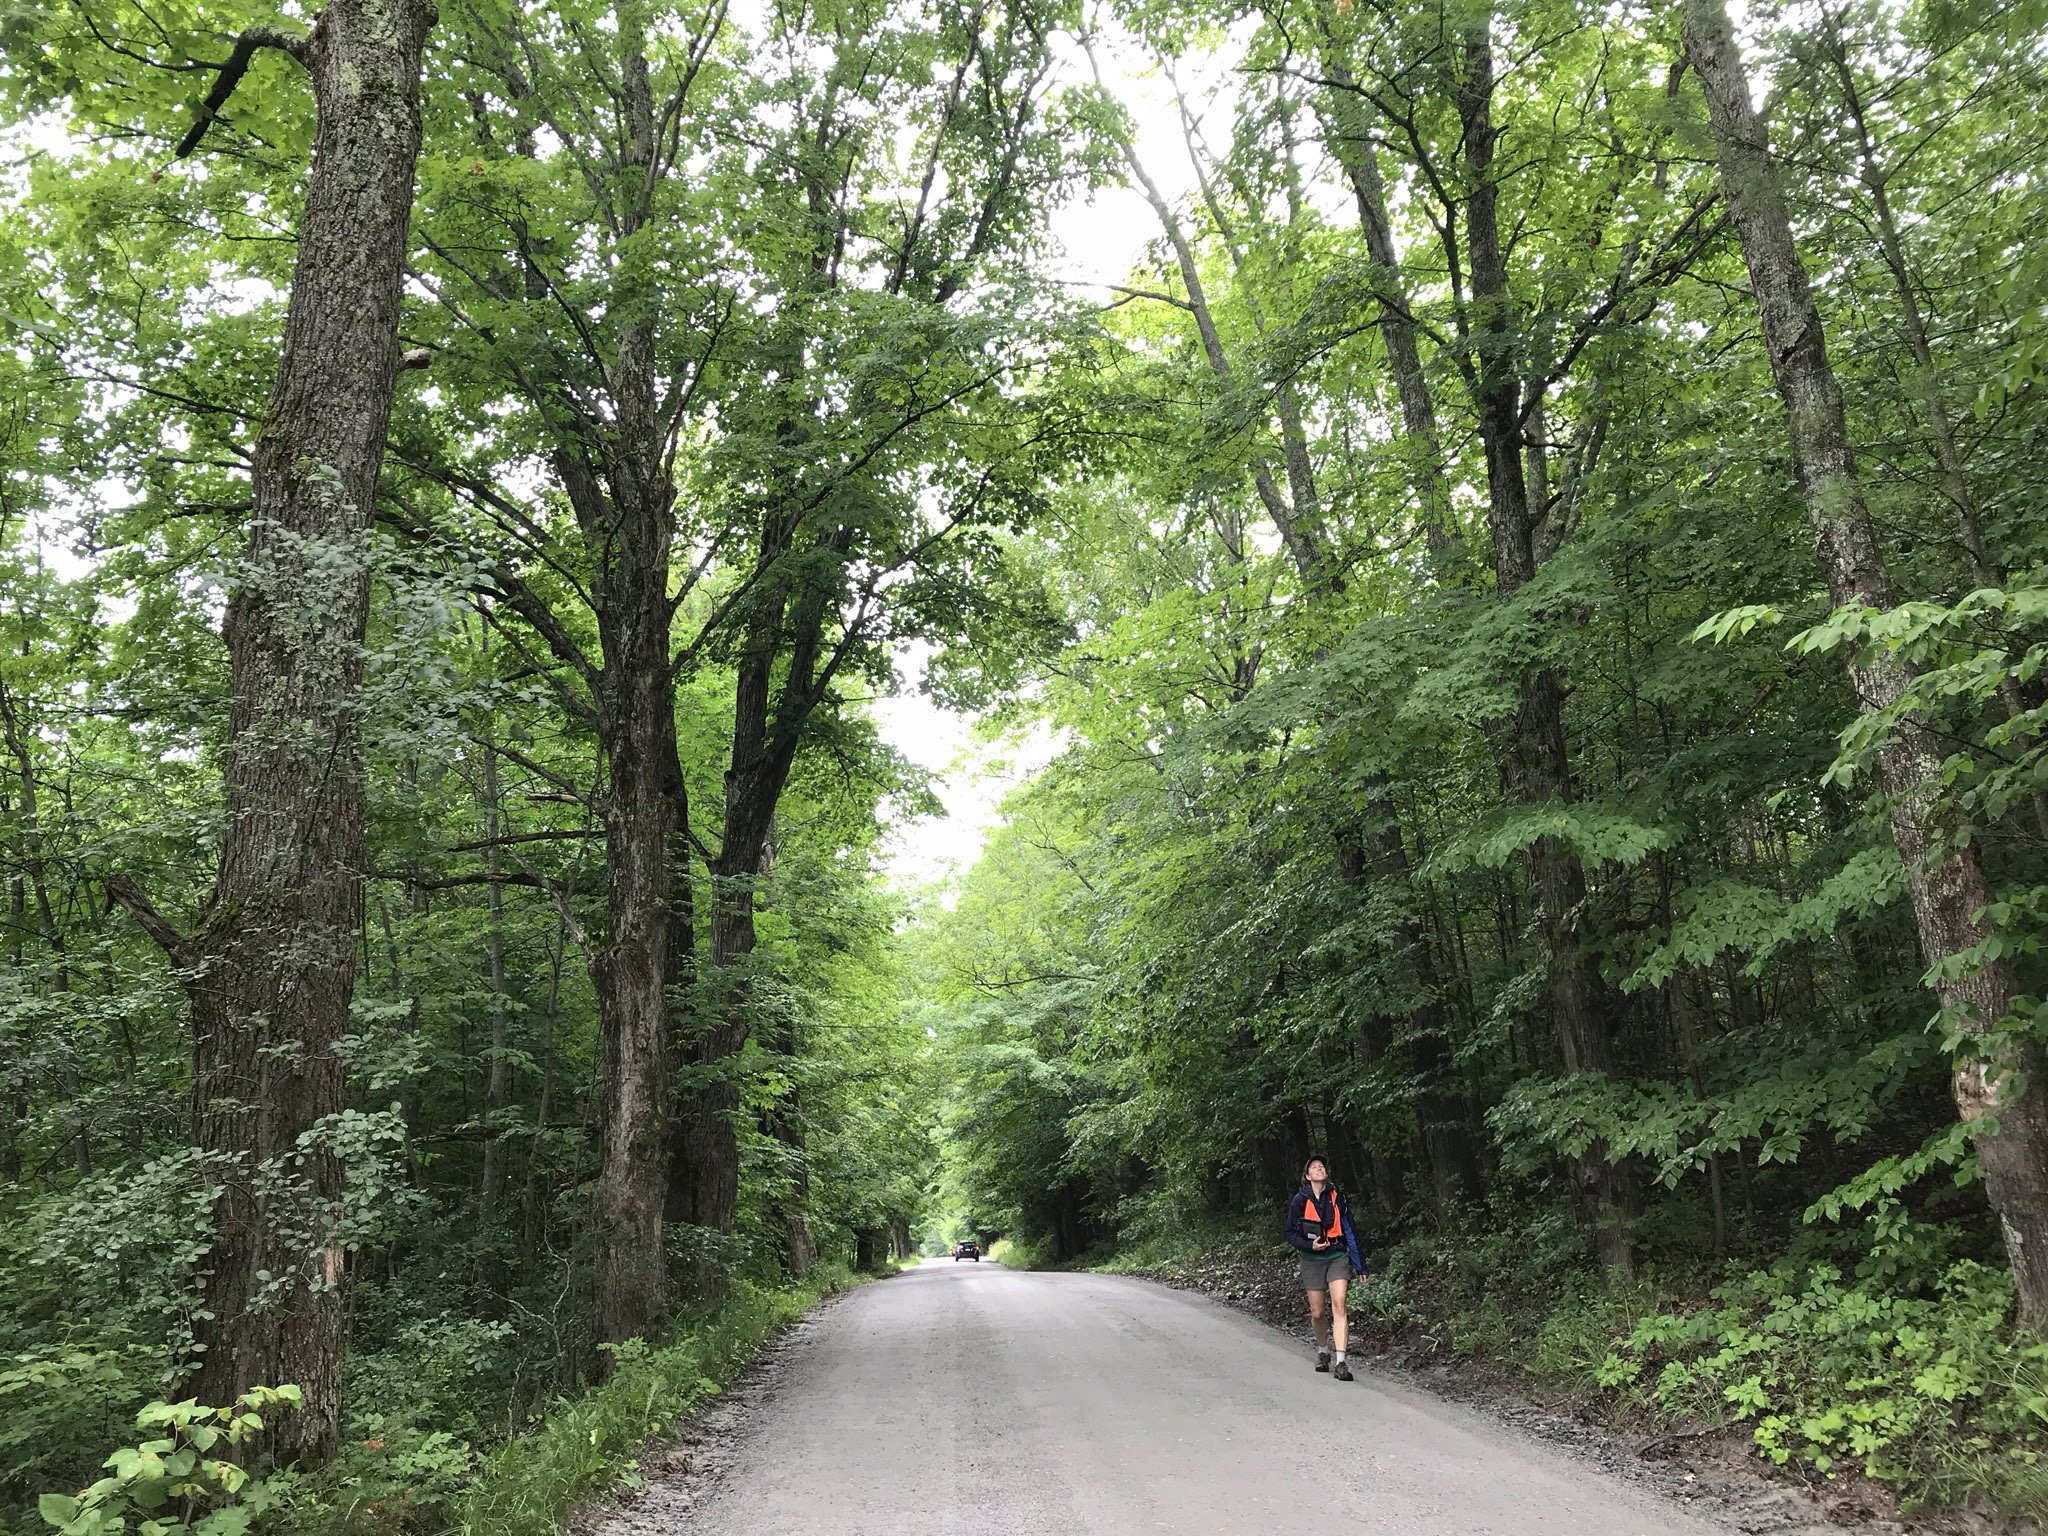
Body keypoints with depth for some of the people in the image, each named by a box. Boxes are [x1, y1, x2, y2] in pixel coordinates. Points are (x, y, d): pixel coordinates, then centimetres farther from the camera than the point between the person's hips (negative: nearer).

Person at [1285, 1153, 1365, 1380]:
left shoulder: (1336, 1198, 2)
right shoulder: (1300, 1200, -2)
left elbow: (1349, 1230, 8)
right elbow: (1291, 1234, 1)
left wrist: (1359, 1264, 8)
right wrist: (1310, 1245, -17)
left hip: (1337, 1257, 0)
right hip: (1312, 1260, 0)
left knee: (1339, 1305, -16)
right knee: (1317, 1313, 5)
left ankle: (1341, 1362, -18)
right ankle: (1322, 1351, 33)